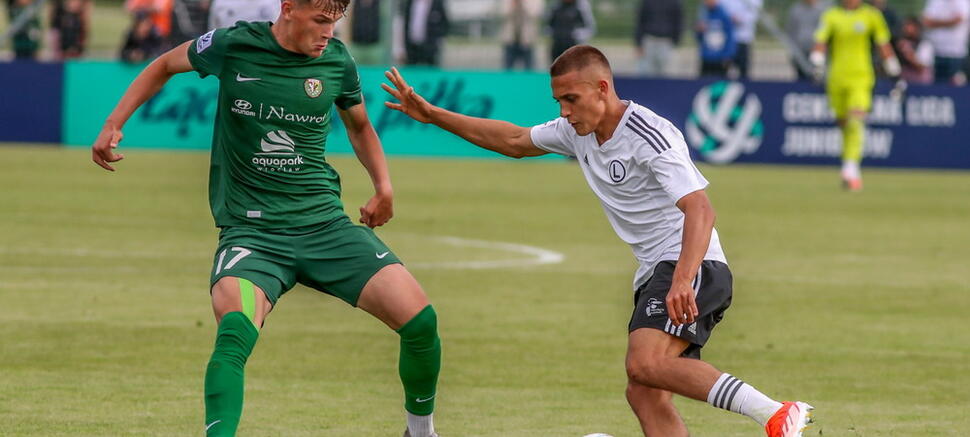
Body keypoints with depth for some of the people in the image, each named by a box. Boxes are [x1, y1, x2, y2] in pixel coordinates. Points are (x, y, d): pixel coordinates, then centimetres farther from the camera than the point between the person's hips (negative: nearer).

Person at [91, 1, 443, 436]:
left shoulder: (337, 61, 2)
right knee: (235, 331, -33)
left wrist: (383, 185, 9)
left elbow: (359, 125, 23)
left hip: (325, 224, 3)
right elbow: (165, 66, 15)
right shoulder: (232, 46, -5)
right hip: (250, 231, -3)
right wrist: (113, 124, 8)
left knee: (419, 320, -11)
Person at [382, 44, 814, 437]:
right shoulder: (577, 132, 12)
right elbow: (513, 140, 28)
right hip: (655, 274, 9)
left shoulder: (649, 135, -16)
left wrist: (682, 281, -38)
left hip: (693, 266, -9)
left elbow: (699, 209, -25)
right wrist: (432, 115, 24)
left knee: (644, 364, -30)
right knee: (644, 395, -5)